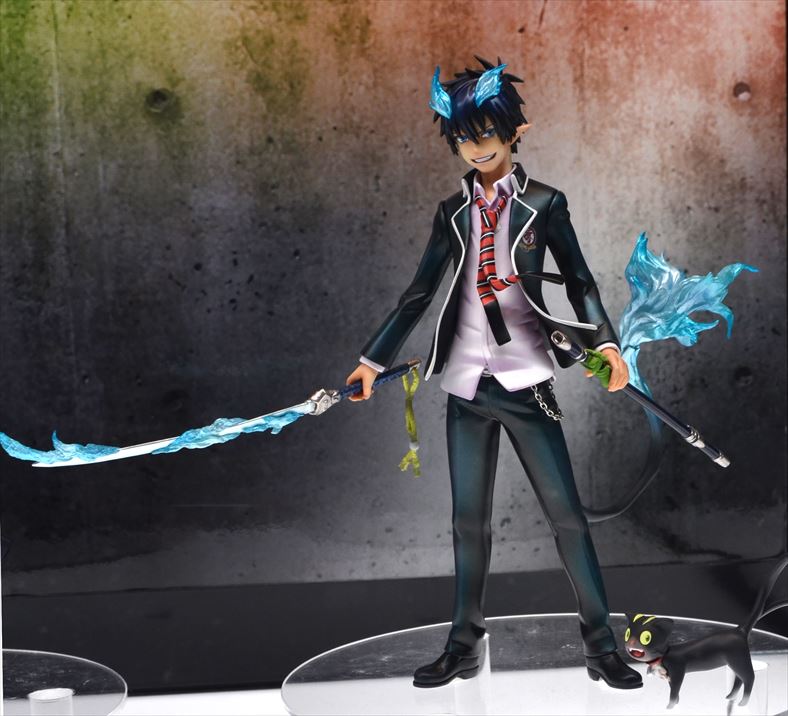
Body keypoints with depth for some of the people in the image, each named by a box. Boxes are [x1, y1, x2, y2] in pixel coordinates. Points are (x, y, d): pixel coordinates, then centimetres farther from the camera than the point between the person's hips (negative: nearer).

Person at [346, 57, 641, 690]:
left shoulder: (544, 204, 2)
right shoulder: (454, 211, 10)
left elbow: (579, 280, -1)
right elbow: (420, 292, 12)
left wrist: (605, 341, -17)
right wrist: (374, 359, 11)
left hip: (526, 381, -3)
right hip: (467, 382, 3)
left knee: (565, 512, -2)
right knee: (469, 519, 9)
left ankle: (602, 646, 7)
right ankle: (464, 647, 19)